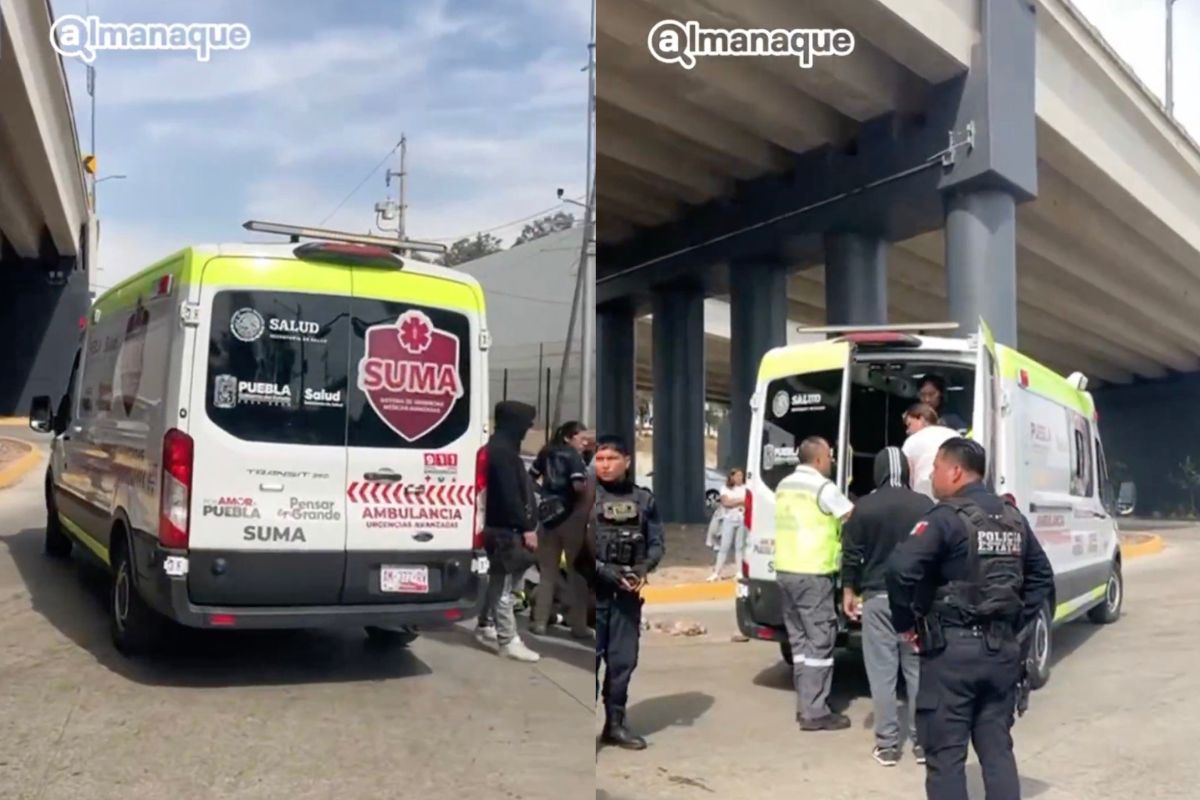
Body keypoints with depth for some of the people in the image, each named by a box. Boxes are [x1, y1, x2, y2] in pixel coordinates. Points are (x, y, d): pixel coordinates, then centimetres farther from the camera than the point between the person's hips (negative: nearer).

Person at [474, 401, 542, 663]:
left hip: (501, 526, 11)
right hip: (507, 528, -11)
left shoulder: (501, 448, 16)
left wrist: (526, 525, 17)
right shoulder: (502, 451, -17)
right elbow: (509, 495, -23)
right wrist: (526, 527, -20)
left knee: (500, 580, 19)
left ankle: (486, 627, 31)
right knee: (505, 584, -7)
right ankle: (508, 641, -3)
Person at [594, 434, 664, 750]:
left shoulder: (643, 499, 6)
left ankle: (615, 723, 23)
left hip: (628, 591, 4)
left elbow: (657, 542, 9)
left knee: (623, 659, 10)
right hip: (593, 589, -4)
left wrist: (643, 569, -10)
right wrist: (607, 571, -18)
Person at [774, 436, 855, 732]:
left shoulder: (784, 486, 14)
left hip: (785, 571, 8)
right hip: (812, 574, -8)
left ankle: (805, 705, 19)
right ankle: (815, 712, -1)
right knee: (819, 642, -2)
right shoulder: (823, 488, -11)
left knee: (800, 640, 14)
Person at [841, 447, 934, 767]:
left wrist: (849, 591, 9)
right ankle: (922, 741, 16)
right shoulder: (925, 505, -2)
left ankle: (887, 745, 7)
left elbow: (851, 554, -3)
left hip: (877, 598, -2)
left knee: (882, 672, 3)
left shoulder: (864, 507, -6)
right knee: (918, 670, 10)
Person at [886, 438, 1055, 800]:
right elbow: (1042, 578, 19)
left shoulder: (947, 517, -12)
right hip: (1002, 648, 7)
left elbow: (901, 569, -25)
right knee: (997, 747, 16)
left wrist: (906, 622, -11)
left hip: (952, 648, -7)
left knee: (945, 753, 2)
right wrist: (1016, 622, 17)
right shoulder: (1014, 518, 11)